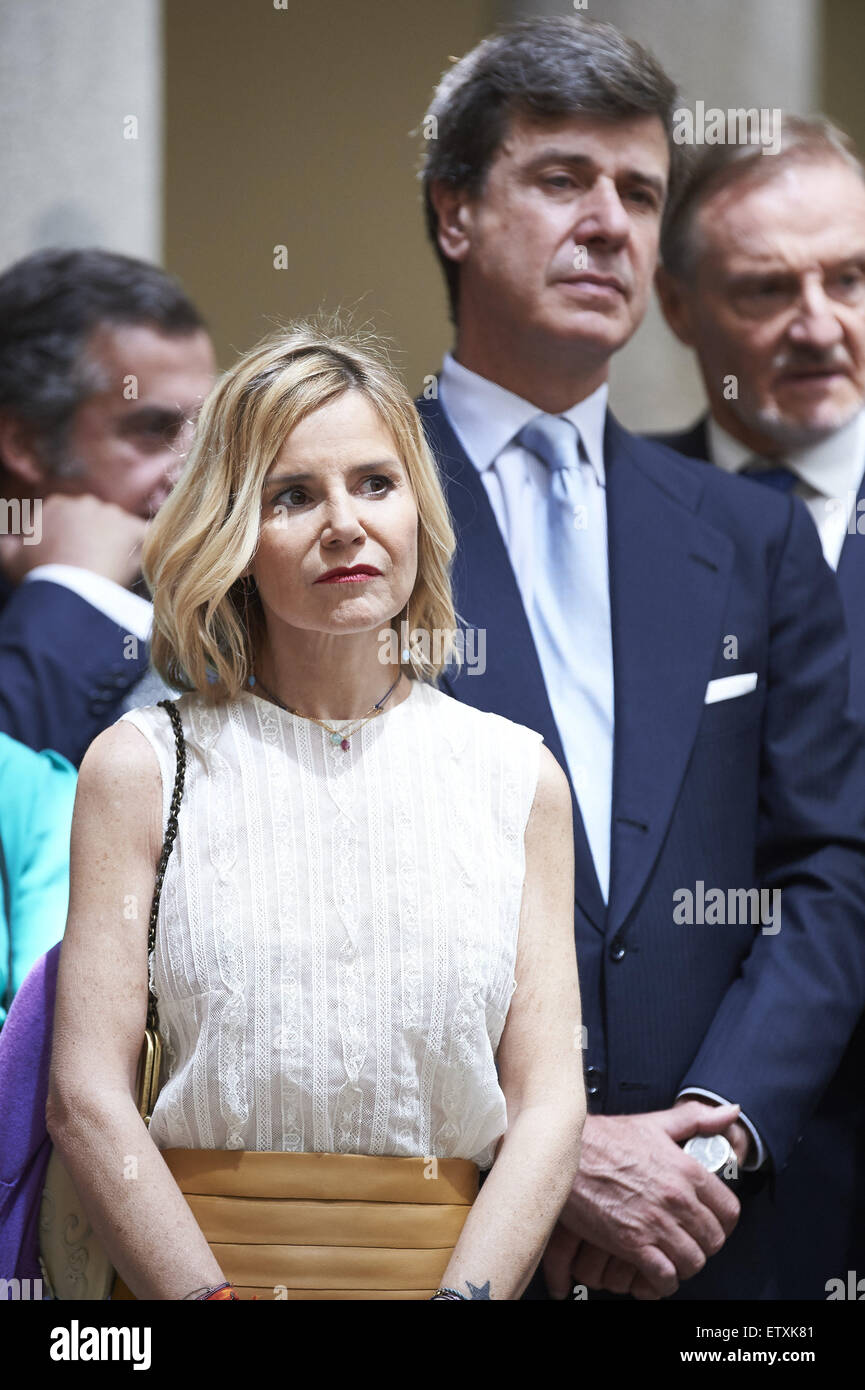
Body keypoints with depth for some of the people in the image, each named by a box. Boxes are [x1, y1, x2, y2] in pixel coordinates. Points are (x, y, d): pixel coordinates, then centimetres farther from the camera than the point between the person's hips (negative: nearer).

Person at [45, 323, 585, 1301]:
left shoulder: (519, 777, 8)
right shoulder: (143, 767, 3)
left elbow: (548, 1101, 3)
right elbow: (87, 1099, -3)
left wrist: (464, 1294, -11)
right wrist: (212, 1296, -14)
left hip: (455, 1267, 1)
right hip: (183, 1267, -1)